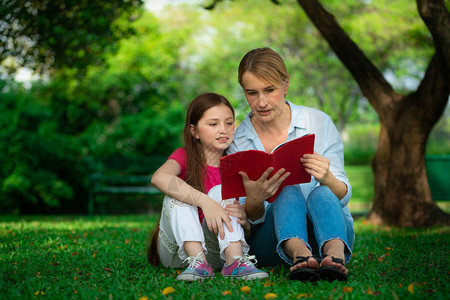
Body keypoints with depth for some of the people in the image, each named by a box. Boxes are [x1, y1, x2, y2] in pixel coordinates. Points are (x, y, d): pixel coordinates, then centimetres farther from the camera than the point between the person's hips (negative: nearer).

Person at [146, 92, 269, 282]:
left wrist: (245, 217, -26)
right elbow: (159, 177, -30)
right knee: (177, 194, -23)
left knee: (222, 191, -18)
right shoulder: (184, 157, -4)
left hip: (216, 247, 2)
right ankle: (197, 262, -40)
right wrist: (205, 202, -40)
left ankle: (235, 261, -37)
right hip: (177, 249, -1)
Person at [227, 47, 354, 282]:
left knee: (321, 194, -31)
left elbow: (343, 196, -4)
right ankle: (299, 255, -57)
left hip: (327, 234, 0)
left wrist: (327, 179, -29)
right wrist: (253, 201, -28)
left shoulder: (319, 123, -1)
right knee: (288, 194, -30)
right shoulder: (238, 140, 1)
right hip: (270, 241, 0)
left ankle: (335, 256, -58)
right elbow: (251, 218, -2)